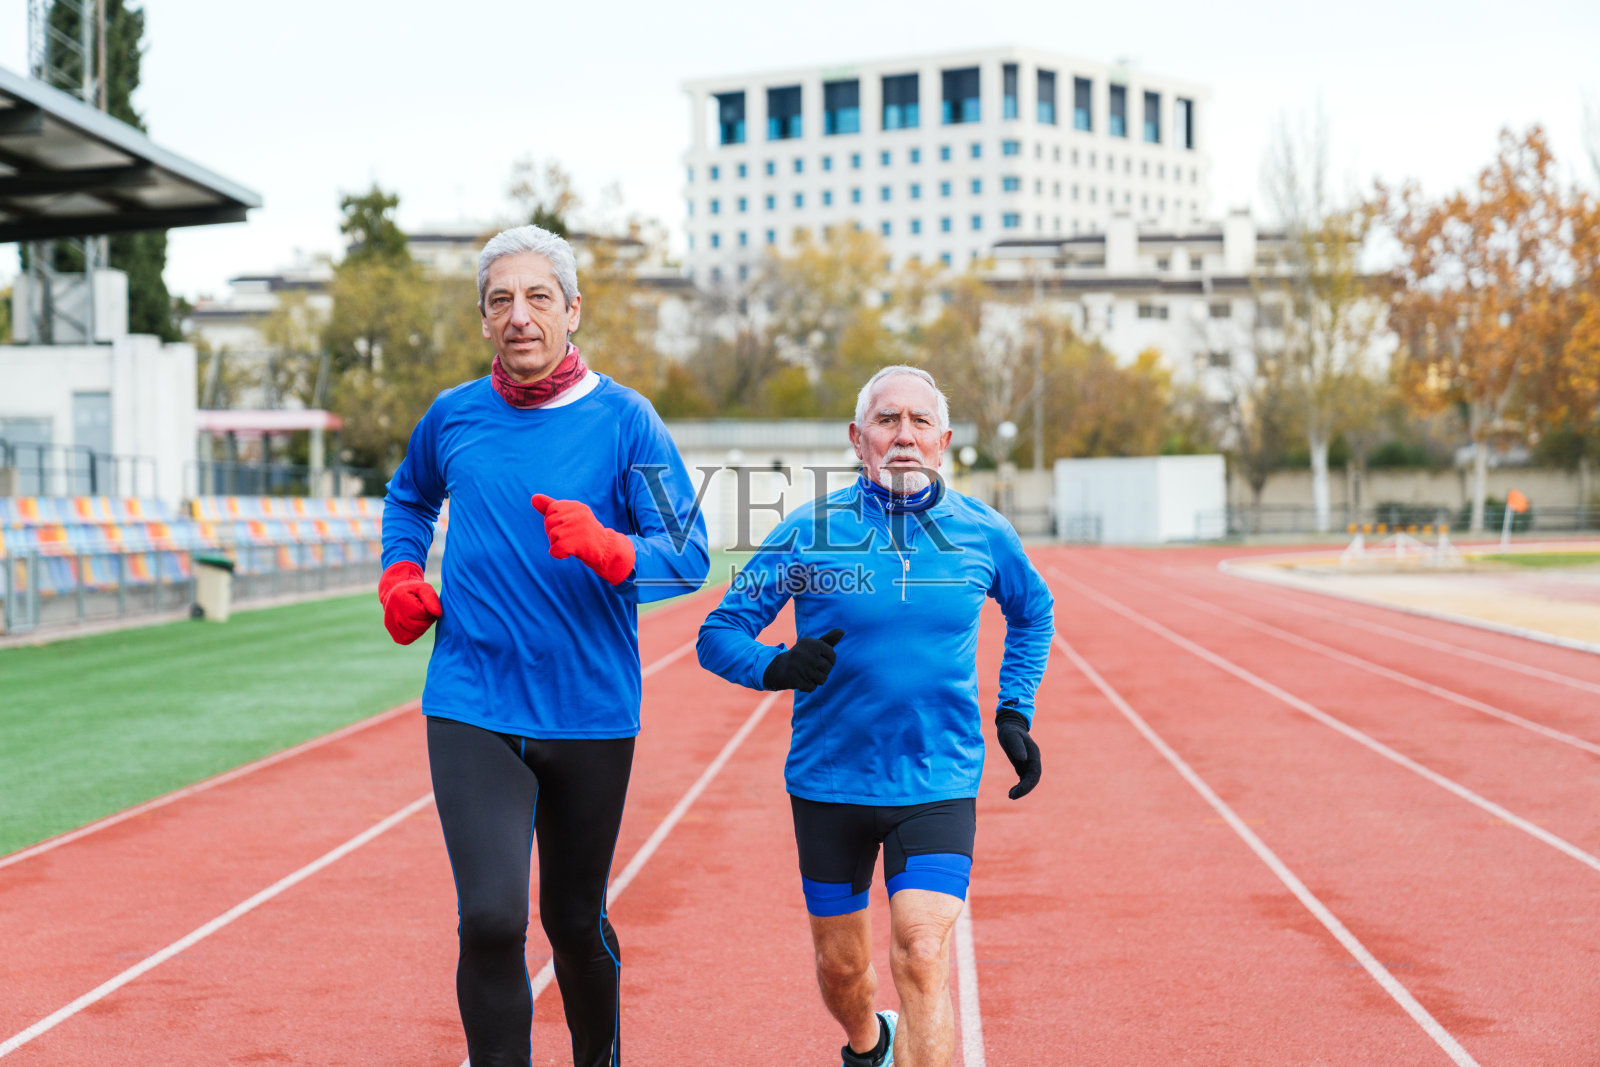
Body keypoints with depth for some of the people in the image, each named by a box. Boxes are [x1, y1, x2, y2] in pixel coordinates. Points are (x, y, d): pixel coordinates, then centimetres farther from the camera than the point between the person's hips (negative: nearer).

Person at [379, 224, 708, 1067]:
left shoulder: (623, 420, -5)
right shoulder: (453, 416, 4)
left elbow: (688, 555, -11)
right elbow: (409, 498, 26)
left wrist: (605, 547, -29)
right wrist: (400, 574, 8)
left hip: (591, 714, -1)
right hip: (471, 709, 1)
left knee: (574, 920, 15)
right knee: (490, 921, -14)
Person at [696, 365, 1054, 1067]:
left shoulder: (984, 534, 1)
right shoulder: (809, 531, -6)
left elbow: (1033, 611, 22)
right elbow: (718, 635, -3)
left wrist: (1014, 712, 13)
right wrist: (776, 667, -24)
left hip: (939, 782, 0)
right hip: (828, 782, 0)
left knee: (922, 955, -18)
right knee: (841, 966, 13)